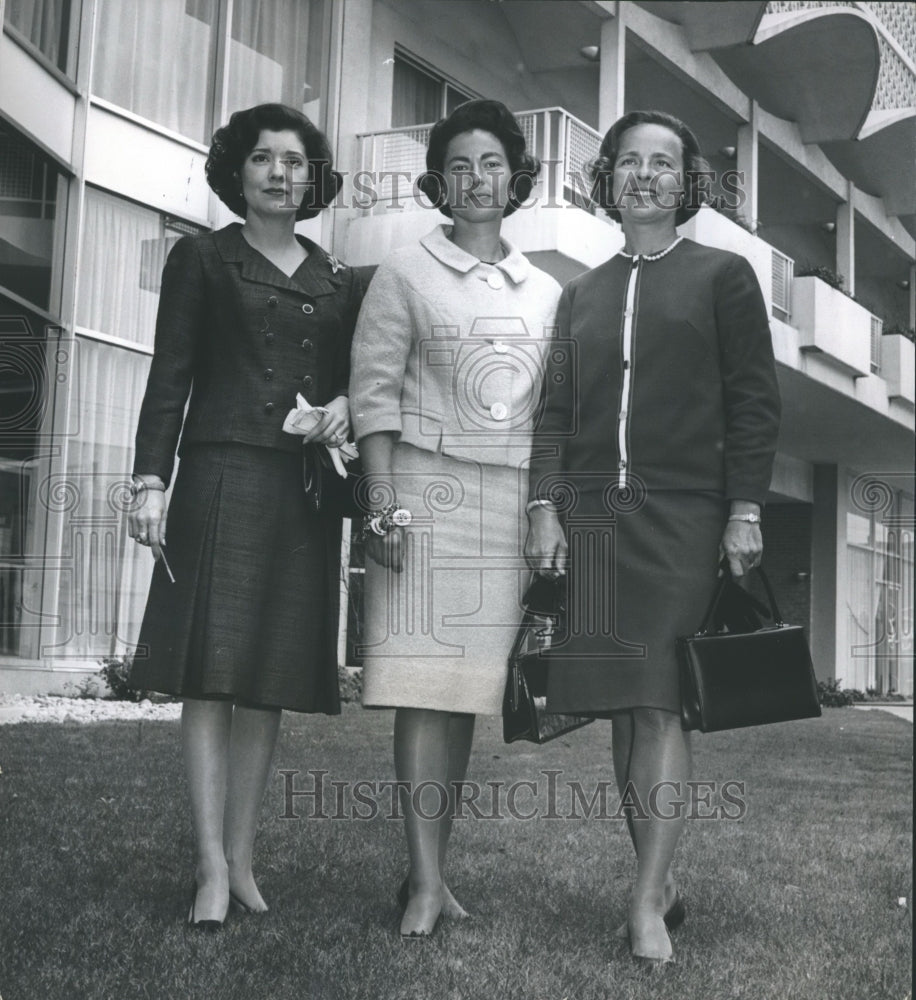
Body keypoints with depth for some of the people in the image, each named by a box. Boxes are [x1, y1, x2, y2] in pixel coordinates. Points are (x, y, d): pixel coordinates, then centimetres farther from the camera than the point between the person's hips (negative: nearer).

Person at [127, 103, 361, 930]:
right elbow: (169, 376, 1)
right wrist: (152, 479, -9)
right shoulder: (202, 258, 8)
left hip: (304, 490, 4)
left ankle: (242, 857, 8)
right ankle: (212, 867, -7)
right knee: (211, 671, -8)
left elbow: (355, 378, 22)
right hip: (222, 479, -3)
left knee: (271, 676, 2)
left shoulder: (338, 281, 18)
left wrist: (345, 406, -2)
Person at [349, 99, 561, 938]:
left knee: (468, 681, 5)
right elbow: (374, 392, -2)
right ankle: (426, 880, -6)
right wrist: (384, 504, -12)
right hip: (428, 487, -4)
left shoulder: (547, 292, 16)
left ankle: (435, 863, 13)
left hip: (512, 499, 4)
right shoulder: (405, 274, 4)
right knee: (424, 680, -8)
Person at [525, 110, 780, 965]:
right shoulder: (581, 293, 17)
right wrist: (544, 505, 1)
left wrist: (744, 510, -7)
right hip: (594, 515, 4)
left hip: (683, 515, -3)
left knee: (661, 699, -11)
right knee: (621, 704, 3)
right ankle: (662, 877, 13)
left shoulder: (723, 276, 8)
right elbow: (556, 407, 13)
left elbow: (753, 402, 2)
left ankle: (647, 903, -9)